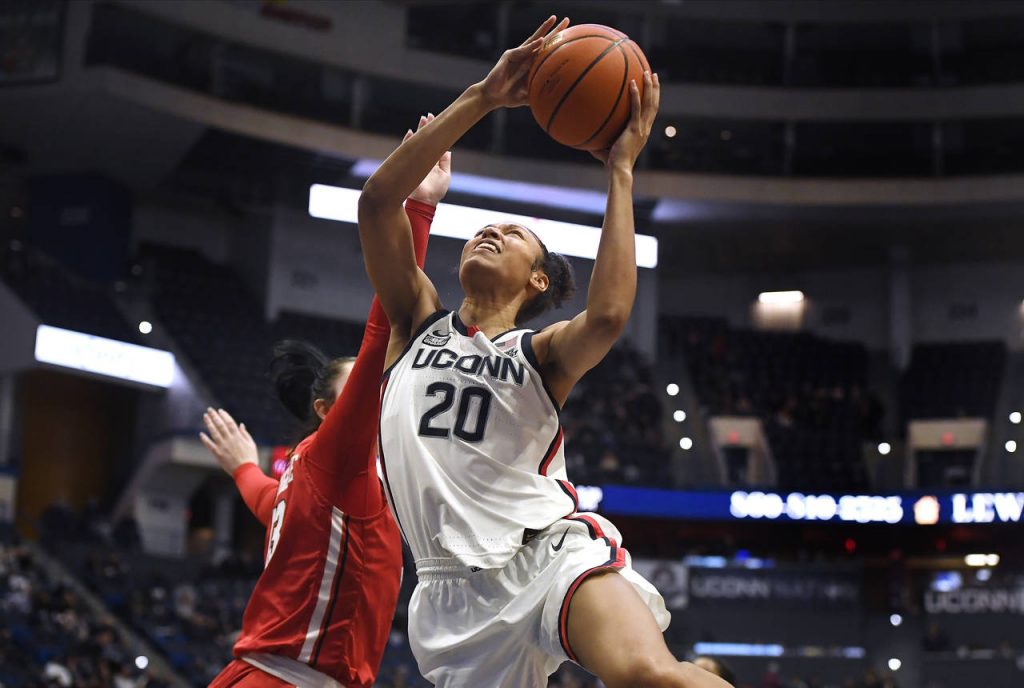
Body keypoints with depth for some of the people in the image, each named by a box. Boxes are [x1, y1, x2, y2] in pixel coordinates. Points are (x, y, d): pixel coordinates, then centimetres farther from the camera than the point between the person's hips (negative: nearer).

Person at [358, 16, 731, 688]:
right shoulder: (419, 321, 17)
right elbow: (378, 198, 3)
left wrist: (621, 171, -9)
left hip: (550, 551, -3)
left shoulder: (541, 352, 9)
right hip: (454, 591, 3)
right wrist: (481, 98, -1)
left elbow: (608, 315, -16)